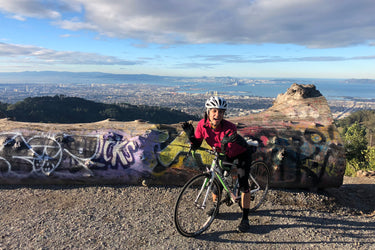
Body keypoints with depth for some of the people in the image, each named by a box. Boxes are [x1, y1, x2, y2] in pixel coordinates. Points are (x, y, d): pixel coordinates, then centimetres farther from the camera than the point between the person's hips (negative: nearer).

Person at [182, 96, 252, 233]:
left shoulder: (230, 128, -37)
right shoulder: (202, 125, -24)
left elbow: (229, 153, -37)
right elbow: (196, 146, -15)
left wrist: (224, 143, -57)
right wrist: (190, 135, -33)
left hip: (241, 153, -4)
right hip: (225, 152, 5)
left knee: (243, 184, -12)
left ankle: (245, 218, 3)